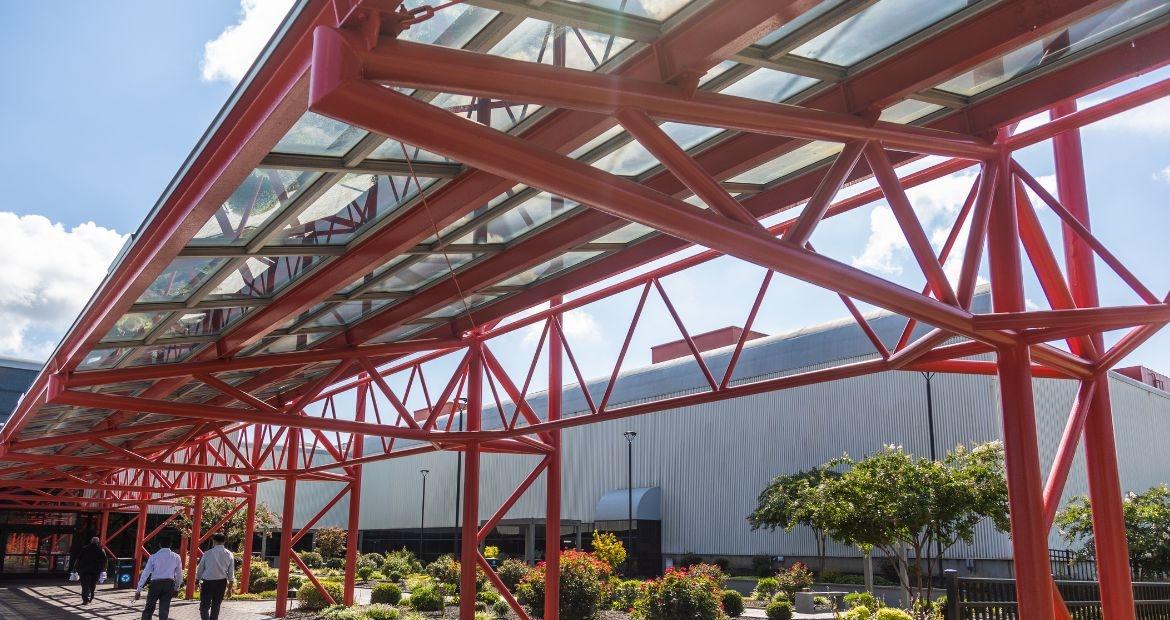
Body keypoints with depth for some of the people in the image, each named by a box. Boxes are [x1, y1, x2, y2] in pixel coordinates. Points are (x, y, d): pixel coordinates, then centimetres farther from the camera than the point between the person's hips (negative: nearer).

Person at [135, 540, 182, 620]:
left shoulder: (154, 557, 0)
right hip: (169, 584, 2)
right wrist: (176, 588, 23)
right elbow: (179, 574, 11)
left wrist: (139, 589, 1)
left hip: (156, 584, -2)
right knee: (164, 610, 7)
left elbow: (145, 573, -2)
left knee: (149, 609, 7)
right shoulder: (176, 557, 6)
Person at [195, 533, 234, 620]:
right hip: (222, 583, 3)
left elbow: (200, 569, -1)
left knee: (204, 607, 1)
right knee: (216, 606, 16)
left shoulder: (208, 553, -9)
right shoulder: (229, 555, 0)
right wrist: (230, 587, 13)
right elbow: (231, 573, 3)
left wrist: (198, 581, 15)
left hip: (208, 582, -3)